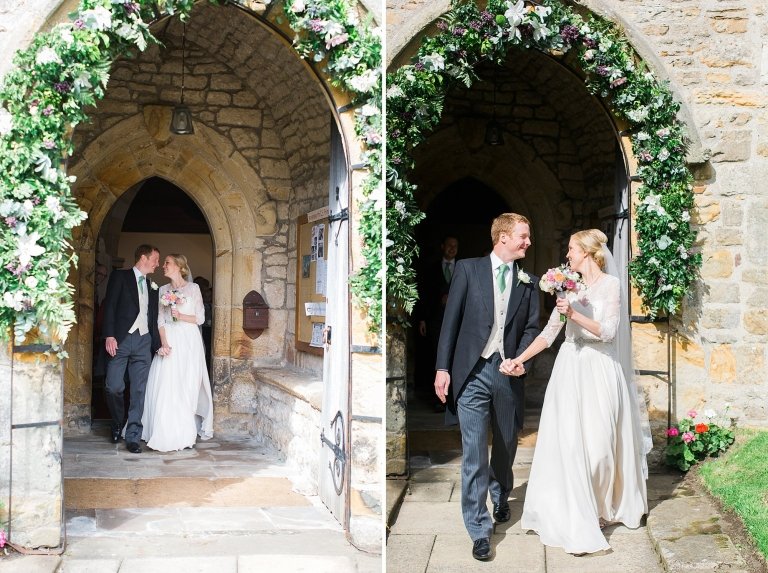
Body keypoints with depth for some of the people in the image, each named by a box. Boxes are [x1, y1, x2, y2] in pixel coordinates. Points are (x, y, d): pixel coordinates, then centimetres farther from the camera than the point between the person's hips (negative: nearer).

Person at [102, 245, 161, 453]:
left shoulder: (152, 286, 19)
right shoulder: (120, 276, 4)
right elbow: (109, 306, -4)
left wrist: (158, 345, 14)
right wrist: (109, 335, -14)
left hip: (143, 341, 4)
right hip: (121, 339, -4)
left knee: (139, 390, 0)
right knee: (114, 387, -6)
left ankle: (132, 437, 3)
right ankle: (118, 422, 21)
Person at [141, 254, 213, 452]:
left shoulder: (193, 288, 4)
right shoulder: (163, 290, 12)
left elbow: (200, 318, 3)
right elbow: (160, 320, 5)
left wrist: (181, 316, -14)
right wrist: (164, 343, -10)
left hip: (189, 342, -2)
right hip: (168, 340, 3)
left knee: (187, 386, -5)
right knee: (166, 386, -4)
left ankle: (187, 433, 0)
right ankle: (168, 433, 1)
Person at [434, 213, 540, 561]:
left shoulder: (528, 282, 10)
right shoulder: (468, 269, 1)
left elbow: (532, 327, 6)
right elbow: (451, 320, -1)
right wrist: (443, 367, -5)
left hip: (508, 372, 4)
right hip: (472, 372, -3)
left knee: (506, 445, 17)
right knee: (474, 452, -6)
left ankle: (500, 499, 43)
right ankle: (479, 529, 0)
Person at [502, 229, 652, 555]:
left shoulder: (610, 283, -3)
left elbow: (607, 331, -13)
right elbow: (549, 333, 10)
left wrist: (574, 314, -22)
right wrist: (518, 360, 4)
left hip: (599, 369, -4)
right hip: (570, 368, 4)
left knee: (599, 442, 1)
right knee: (567, 443, -2)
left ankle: (603, 507, 25)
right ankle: (575, 519, 6)